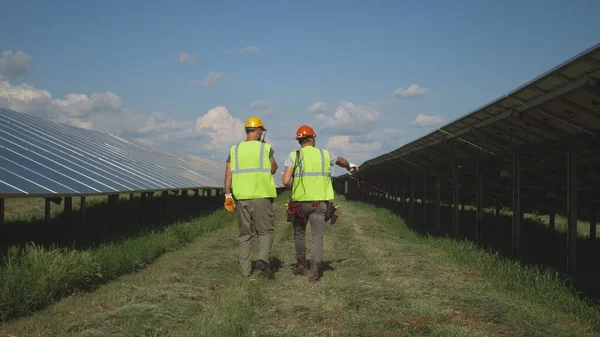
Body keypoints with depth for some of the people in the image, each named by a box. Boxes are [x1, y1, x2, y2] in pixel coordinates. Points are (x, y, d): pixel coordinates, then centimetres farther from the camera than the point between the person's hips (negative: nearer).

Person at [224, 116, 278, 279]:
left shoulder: (234, 150, 6)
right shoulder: (265, 148, -2)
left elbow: (228, 174, 1)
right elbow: (273, 169, 10)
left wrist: (228, 195, 3)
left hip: (241, 197, 3)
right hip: (261, 197, -3)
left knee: (246, 234, 13)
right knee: (266, 231, 7)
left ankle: (245, 268, 13)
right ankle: (263, 258, -16)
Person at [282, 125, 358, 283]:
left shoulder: (294, 156, -2)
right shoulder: (324, 154, 7)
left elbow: (286, 181, -12)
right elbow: (341, 161, 29)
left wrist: (295, 189, 10)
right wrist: (350, 166, 52)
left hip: (300, 202, -1)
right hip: (319, 202, 1)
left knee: (299, 233, 20)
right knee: (317, 237, 1)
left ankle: (301, 266, 30)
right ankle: (314, 270, -15)